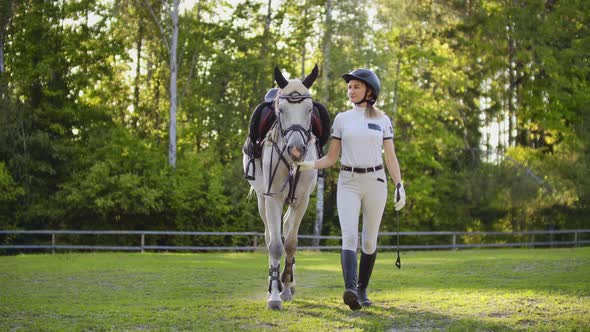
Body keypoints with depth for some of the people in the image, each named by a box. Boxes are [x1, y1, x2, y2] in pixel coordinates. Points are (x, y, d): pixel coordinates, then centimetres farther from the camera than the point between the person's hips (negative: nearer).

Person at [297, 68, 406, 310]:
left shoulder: (382, 120, 5)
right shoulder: (342, 119, 6)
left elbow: (391, 157, 3)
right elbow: (332, 158, 6)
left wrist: (399, 186, -9)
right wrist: (310, 165, -12)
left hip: (375, 182, 1)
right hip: (348, 183, 0)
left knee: (369, 240, 7)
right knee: (349, 236, -18)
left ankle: (362, 290, 22)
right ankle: (350, 289, -34)